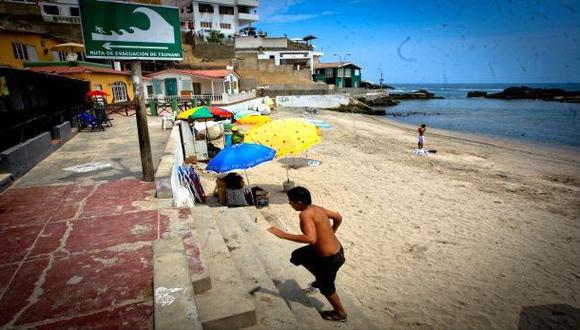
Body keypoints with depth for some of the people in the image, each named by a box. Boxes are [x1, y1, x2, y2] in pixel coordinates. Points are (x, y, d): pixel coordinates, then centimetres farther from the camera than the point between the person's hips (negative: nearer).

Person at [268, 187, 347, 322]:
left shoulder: (305, 214, -26)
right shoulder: (316, 208, 0)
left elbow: (311, 239, -39)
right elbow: (338, 218, 10)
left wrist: (284, 235, -33)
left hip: (330, 258, -8)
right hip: (336, 250, 8)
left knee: (326, 288, 18)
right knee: (298, 255, 21)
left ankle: (340, 314, 42)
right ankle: (320, 278, 37)